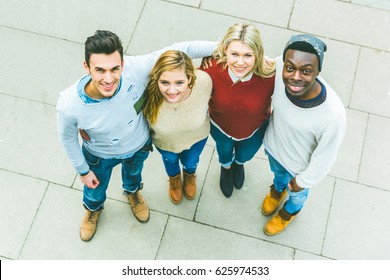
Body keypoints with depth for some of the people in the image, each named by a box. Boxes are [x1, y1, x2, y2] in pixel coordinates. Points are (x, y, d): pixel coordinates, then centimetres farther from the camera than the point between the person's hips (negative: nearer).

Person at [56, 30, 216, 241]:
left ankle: (132, 192, 74)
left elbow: (177, 50, -33)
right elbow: (67, 137, -19)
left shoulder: (135, 69, -44)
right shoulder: (69, 105, -41)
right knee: (95, 190, 31)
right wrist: (83, 170, -5)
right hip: (100, 156, -1)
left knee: (134, 172, 37)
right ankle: (93, 209, 69)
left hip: (139, 145, 1)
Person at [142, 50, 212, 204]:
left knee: (190, 162, 34)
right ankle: (174, 179, 71)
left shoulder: (203, 81, -41)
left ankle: (190, 175, 71)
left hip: (197, 137, 1)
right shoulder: (149, 92, -43)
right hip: (164, 141, -1)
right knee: (170, 160, 35)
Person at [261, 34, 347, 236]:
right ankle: (278, 189, 73)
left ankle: (290, 211, 68)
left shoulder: (333, 116, -44)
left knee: (297, 192, 33)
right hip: (273, 146, 3)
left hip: (300, 164, -2)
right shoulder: (280, 66, -36)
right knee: (278, 172, 38)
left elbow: (324, 157, -24)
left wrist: (304, 180, -9)